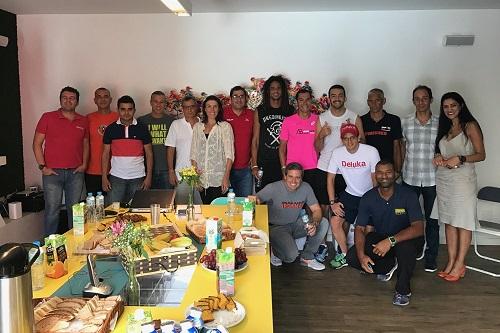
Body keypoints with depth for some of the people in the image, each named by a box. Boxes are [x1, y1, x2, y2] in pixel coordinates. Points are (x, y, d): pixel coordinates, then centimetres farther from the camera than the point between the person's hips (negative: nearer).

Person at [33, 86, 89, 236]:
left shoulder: (83, 121, 9)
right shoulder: (48, 117, 0)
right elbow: (37, 143, 1)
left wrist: (84, 164, 5)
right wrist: (42, 167, -6)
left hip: (75, 172, 3)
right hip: (52, 172, -2)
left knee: (74, 210, 9)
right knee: (52, 210, 2)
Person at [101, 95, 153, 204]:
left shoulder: (142, 129, 3)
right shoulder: (111, 129, 5)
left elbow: (149, 153, 4)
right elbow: (106, 154, 7)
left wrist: (149, 176, -3)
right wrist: (104, 177, 1)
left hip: (138, 178, 0)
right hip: (116, 177, 1)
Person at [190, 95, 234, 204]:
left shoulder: (225, 126, -1)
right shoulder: (197, 127, 10)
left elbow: (229, 154, -5)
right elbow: (193, 153, 11)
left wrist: (226, 177, -13)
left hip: (219, 180, -3)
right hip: (202, 180, 3)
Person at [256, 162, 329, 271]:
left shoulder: (306, 188, -7)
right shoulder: (274, 188, -18)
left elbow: (316, 209, -5)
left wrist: (314, 224, -27)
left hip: (296, 224, 5)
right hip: (277, 227, -5)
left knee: (323, 223, -15)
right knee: (291, 255, -27)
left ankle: (307, 257, 0)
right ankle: (275, 251, 11)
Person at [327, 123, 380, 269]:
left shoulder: (371, 151, -17)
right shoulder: (337, 153, -9)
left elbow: (376, 178, -10)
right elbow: (330, 178, -3)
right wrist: (332, 202, -9)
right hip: (350, 194, 3)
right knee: (335, 221, -12)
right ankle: (345, 255, 9)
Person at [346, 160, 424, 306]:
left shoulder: (408, 195, -19)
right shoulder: (368, 198, -9)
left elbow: (418, 228, -27)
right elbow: (359, 228, -8)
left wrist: (391, 241, -41)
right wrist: (361, 255, -26)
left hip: (404, 238, -3)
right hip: (379, 239, 4)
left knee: (406, 245, -39)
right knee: (352, 257, -18)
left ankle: (403, 290, -15)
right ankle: (389, 266, 9)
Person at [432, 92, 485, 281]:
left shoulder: (470, 126, -3)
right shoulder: (444, 127, 15)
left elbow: (481, 155, -7)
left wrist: (461, 159, -22)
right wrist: (438, 157, 1)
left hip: (463, 179, -6)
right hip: (443, 179, 6)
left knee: (463, 222, -1)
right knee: (449, 221, 7)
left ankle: (459, 265, 6)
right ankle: (451, 262, 14)